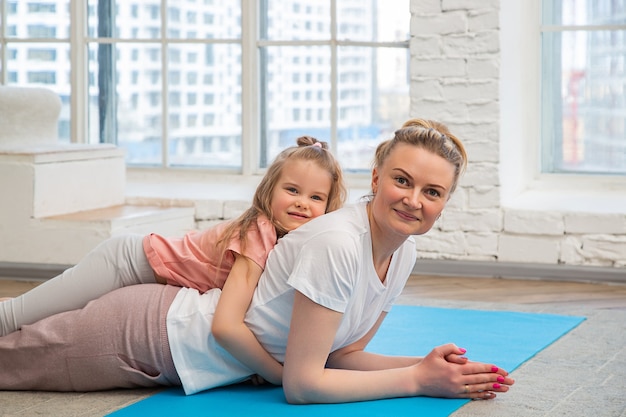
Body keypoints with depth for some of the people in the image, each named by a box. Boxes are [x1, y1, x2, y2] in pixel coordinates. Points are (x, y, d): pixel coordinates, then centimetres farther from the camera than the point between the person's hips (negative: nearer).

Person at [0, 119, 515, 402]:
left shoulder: (404, 254, -5)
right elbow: (302, 385, -27)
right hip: (149, 335, -7)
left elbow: (340, 355, 2)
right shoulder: (336, 243, -31)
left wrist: (425, 364, -13)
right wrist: (417, 380, -24)